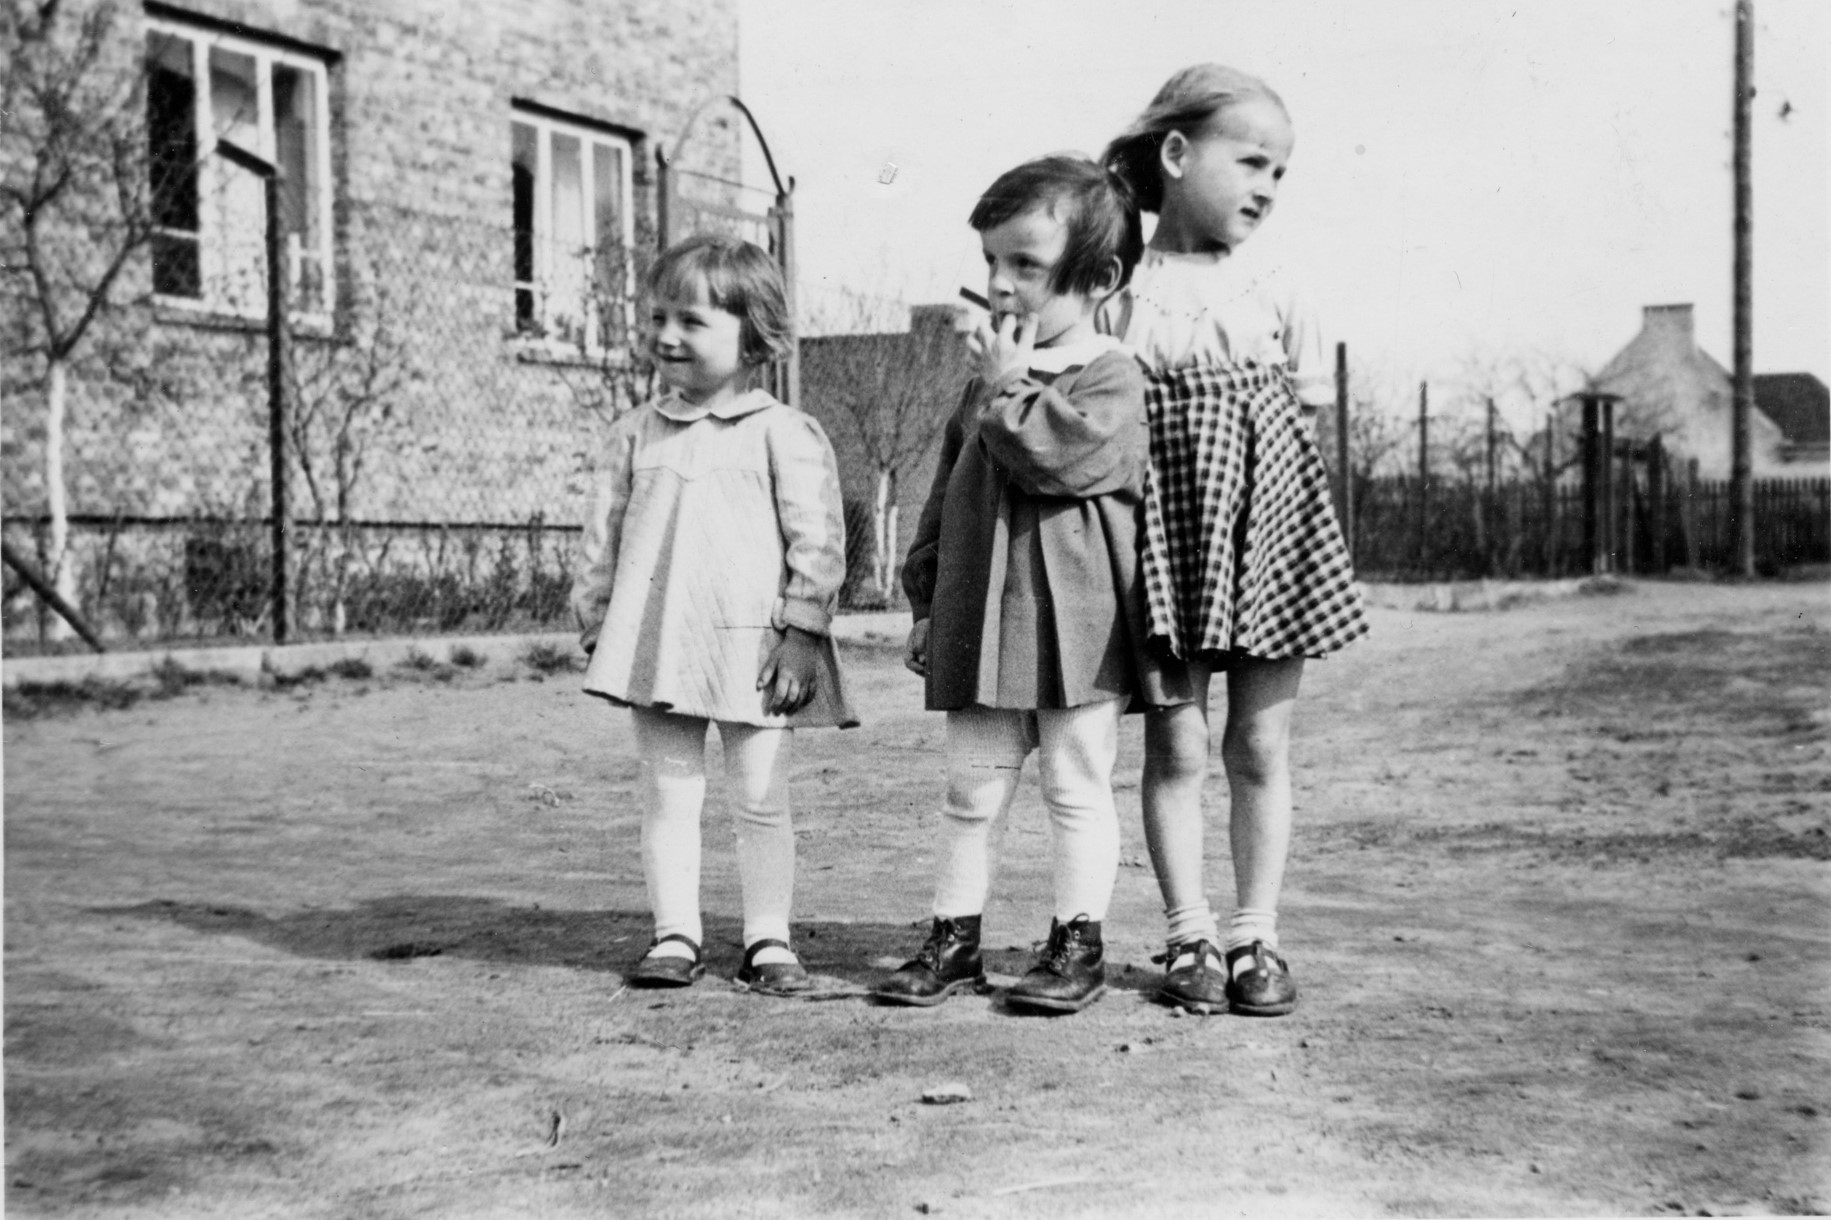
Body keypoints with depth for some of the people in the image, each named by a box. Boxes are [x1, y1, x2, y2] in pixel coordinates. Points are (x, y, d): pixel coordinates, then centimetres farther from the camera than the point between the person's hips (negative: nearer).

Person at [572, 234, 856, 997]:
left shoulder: (785, 433, -4)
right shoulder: (637, 433, 9)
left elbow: (817, 539, -6)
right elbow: (606, 533, 13)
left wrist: (802, 631, -12)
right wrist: (596, 622, 9)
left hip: (752, 645, -3)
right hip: (656, 641, 4)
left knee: (761, 801, 4)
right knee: (667, 796, 7)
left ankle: (768, 940, 14)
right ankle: (674, 936, 14)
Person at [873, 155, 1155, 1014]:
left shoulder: (1110, 380, -8)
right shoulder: (989, 382, 13)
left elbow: (1052, 457, -26)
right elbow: (945, 497, 17)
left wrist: (1007, 392, -11)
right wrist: (926, 599, 15)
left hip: (1073, 628, -6)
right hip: (978, 620, 6)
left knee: (1077, 788, 5)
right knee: (970, 789, 10)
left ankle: (1079, 944, 15)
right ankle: (953, 938, 19)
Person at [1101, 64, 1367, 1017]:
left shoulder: (1276, 299, 7)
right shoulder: (1118, 297, -1)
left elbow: (1307, 406, 10)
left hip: (1267, 526, 3)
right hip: (1168, 528, -2)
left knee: (1260, 746, 6)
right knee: (1175, 743, 3)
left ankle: (1257, 936, 16)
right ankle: (1191, 937, 13)